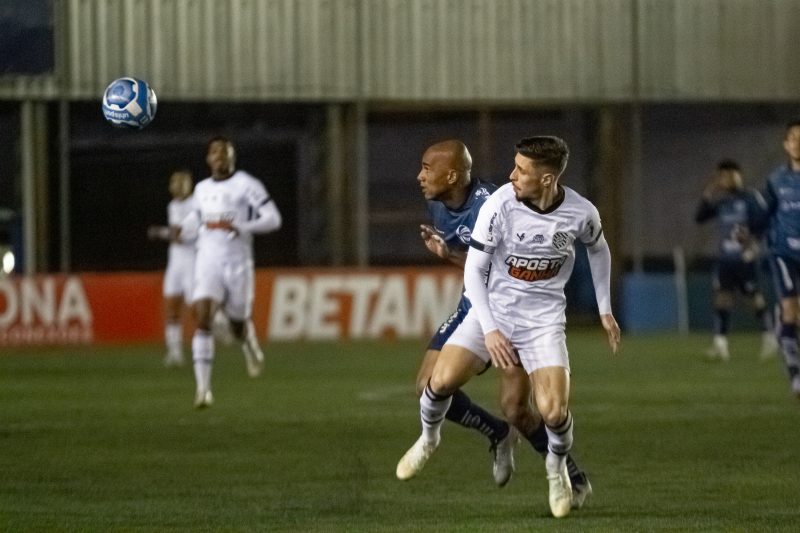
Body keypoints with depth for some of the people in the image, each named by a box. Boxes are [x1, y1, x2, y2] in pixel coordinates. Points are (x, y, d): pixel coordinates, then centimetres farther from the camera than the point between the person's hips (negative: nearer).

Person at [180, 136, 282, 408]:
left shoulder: (246, 185, -5)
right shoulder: (202, 189, 12)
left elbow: (273, 219, -10)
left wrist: (240, 227, -21)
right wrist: (181, 228, 14)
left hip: (237, 264, -3)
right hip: (208, 263, 3)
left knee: (238, 324, 9)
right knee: (203, 319, -16)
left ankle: (250, 345, 49)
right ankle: (203, 388, -18)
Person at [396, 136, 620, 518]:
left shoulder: (581, 213, -12)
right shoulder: (499, 205, -17)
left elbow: (598, 249, 13)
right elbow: (474, 271, -10)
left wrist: (605, 309, 15)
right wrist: (489, 330, -18)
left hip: (543, 318, 0)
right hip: (493, 308, 0)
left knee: (553, 412, -18)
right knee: (442, 380, -20)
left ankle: (557, 465, 18)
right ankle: (429, 437, 15)